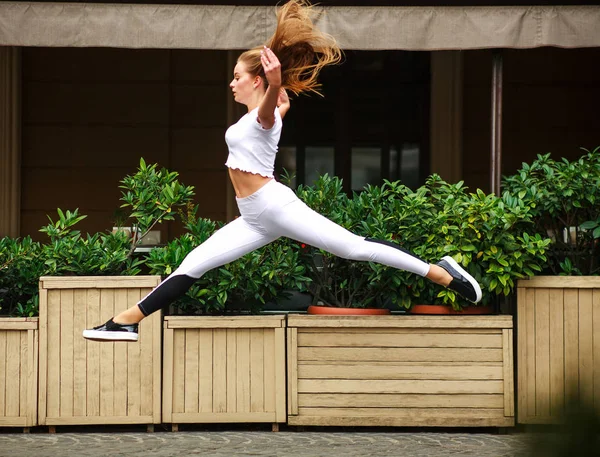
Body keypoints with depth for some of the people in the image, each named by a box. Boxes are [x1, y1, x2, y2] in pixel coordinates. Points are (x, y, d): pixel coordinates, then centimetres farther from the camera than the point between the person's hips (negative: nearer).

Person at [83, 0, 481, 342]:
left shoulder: (264, 114, -8)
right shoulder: (263, 113, 18)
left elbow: (274, 99, -36)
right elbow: (283, 101, 44)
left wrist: (275, 81, -55)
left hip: (275, 205, -9)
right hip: (256, 218, 9)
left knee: (354, 248, -11)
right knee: (192, 266, 1)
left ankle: (441, 273, -6)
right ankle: (127, 321, -1)